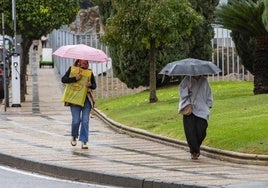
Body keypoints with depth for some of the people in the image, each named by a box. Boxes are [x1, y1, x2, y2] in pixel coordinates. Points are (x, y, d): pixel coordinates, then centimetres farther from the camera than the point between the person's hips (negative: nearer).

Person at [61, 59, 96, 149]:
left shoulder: (89, 72, 11)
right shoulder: (72, 69, 6)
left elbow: (94, 85, 10)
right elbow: (63, 79, -2)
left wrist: (90, 85, -13)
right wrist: (75, 78, -13)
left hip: (86, 99, 2)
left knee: (85, 121, -6)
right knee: (76, 120, -7)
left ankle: (84, 141, -3)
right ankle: (74, 137, 20)